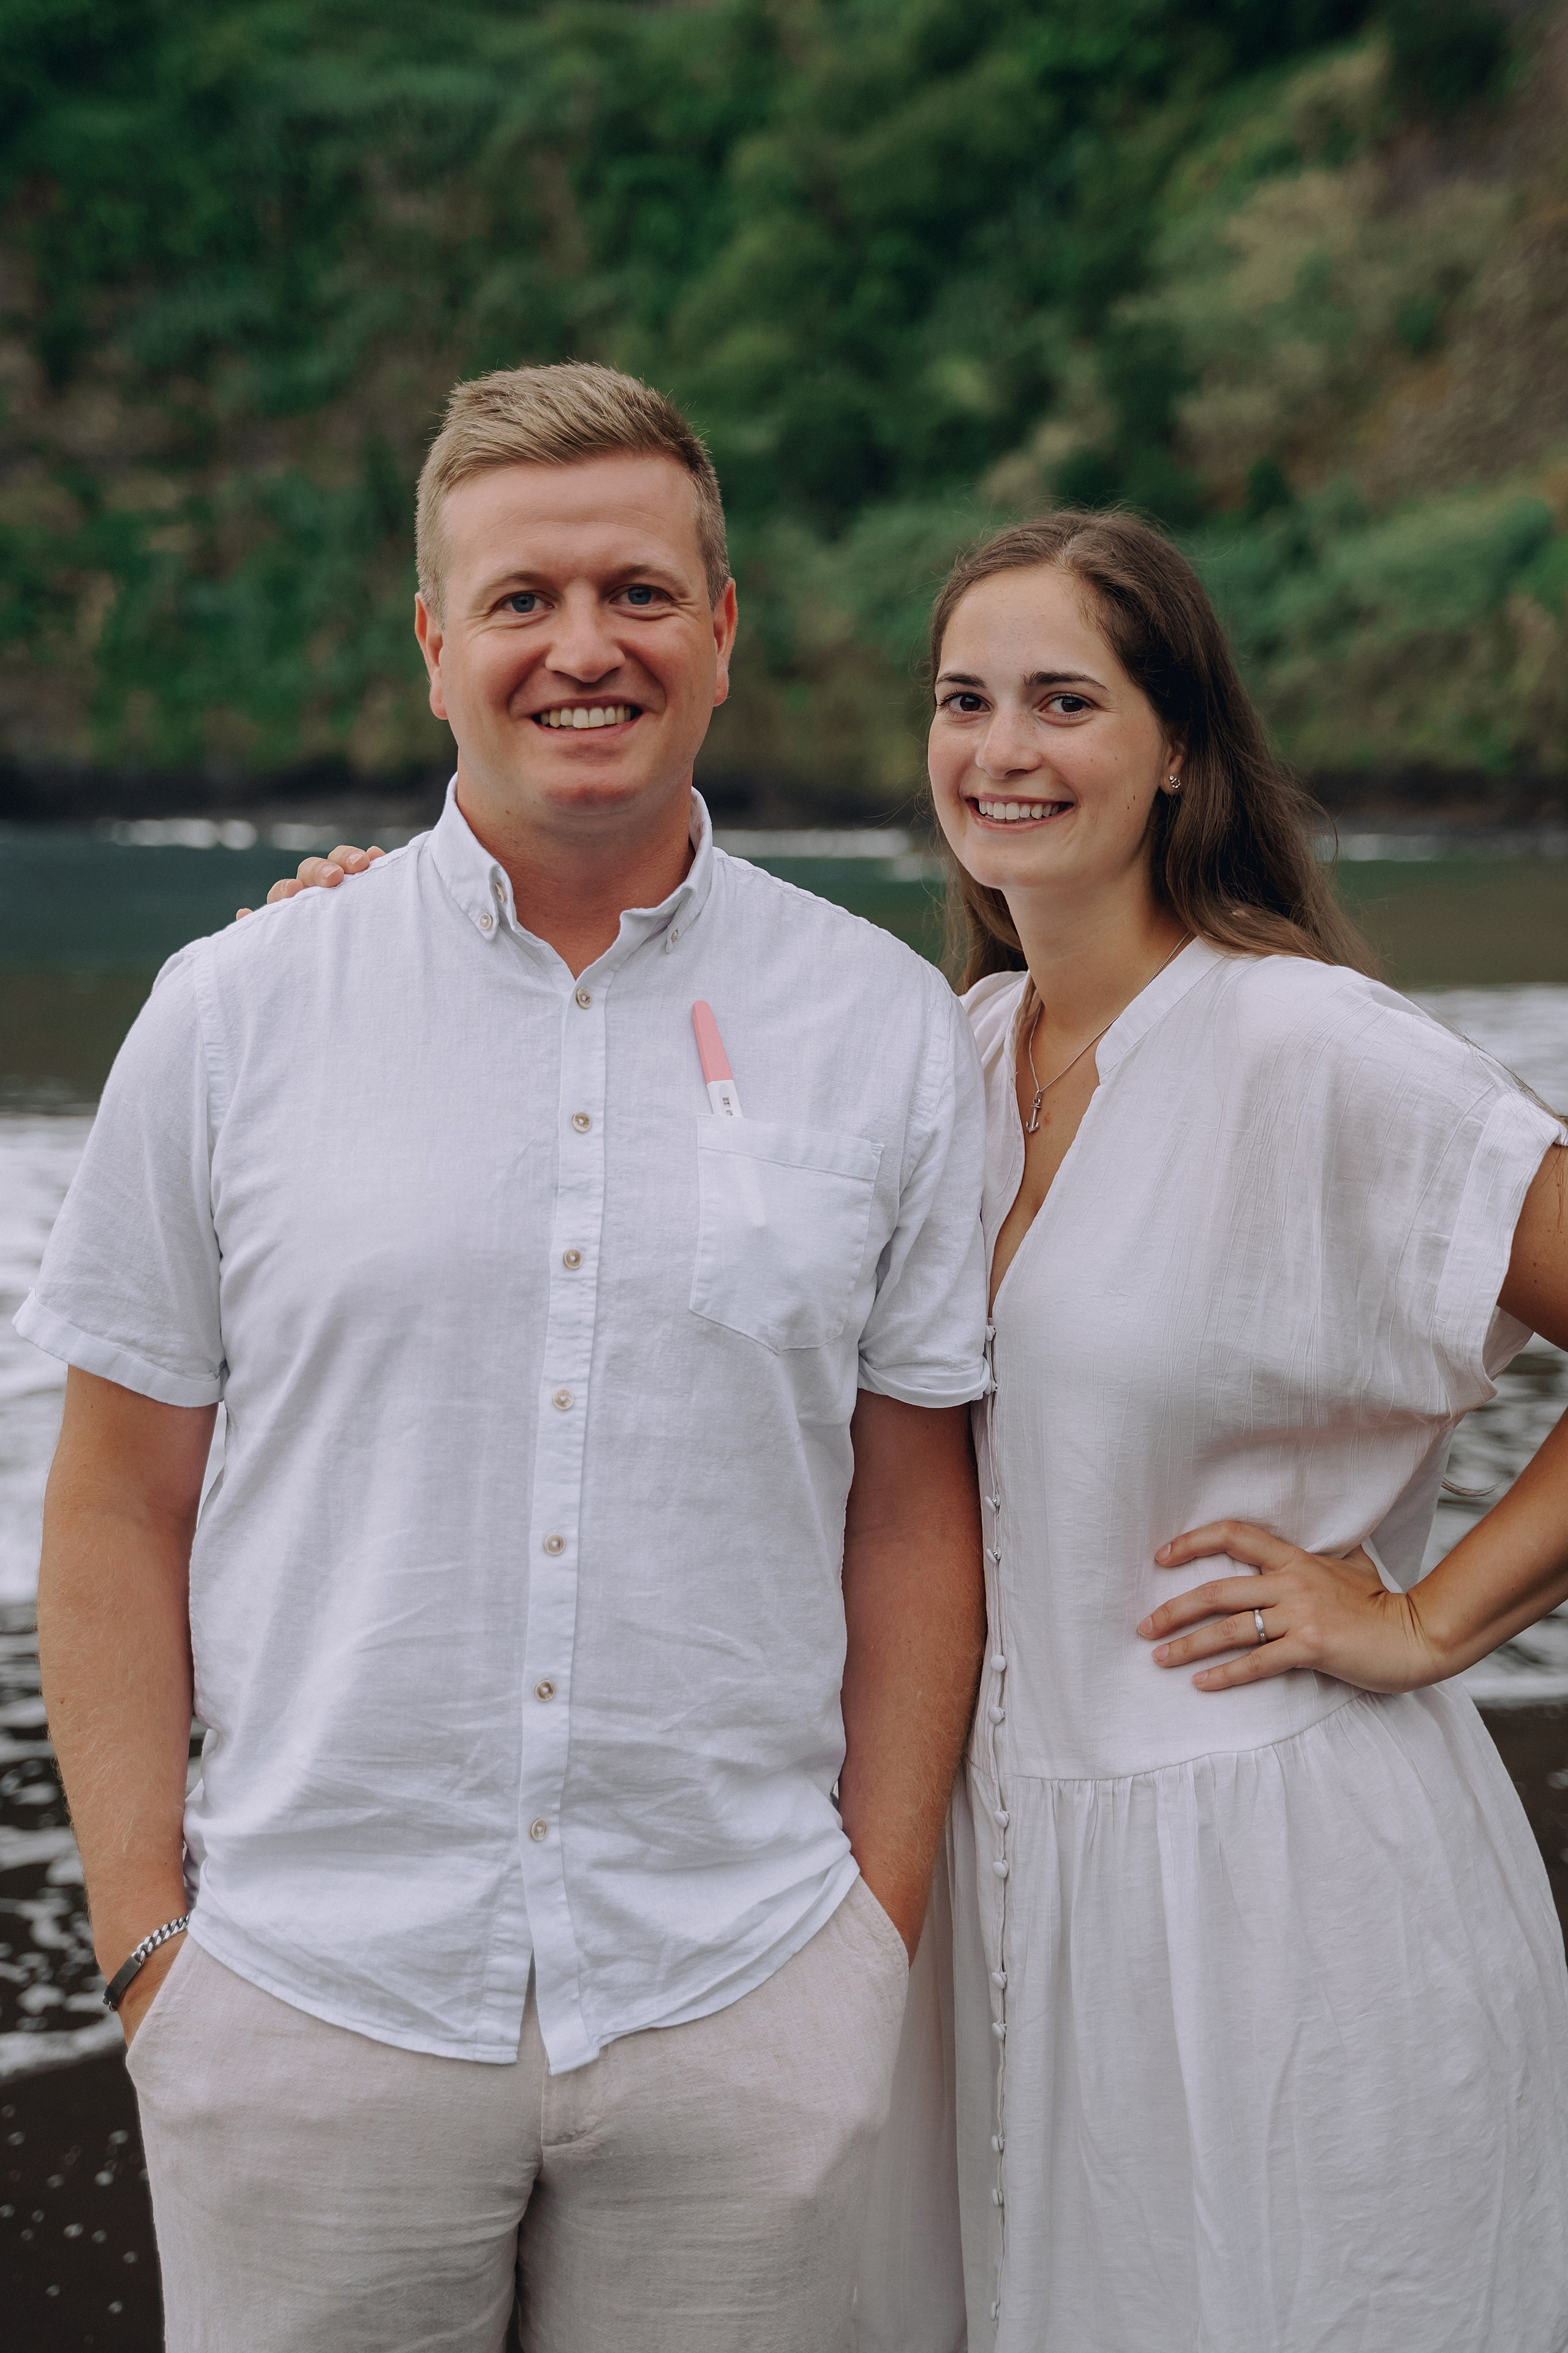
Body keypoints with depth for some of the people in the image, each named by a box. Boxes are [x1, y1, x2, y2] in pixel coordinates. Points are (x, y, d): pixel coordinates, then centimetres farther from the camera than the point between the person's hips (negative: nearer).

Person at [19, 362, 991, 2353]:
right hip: (309, 1999, 0)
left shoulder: (887, 1031, 2)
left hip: (742, 2008, 1)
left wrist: (882, 1937, 2)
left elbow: (912, 1513, 6)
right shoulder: (235, 1014, 0)